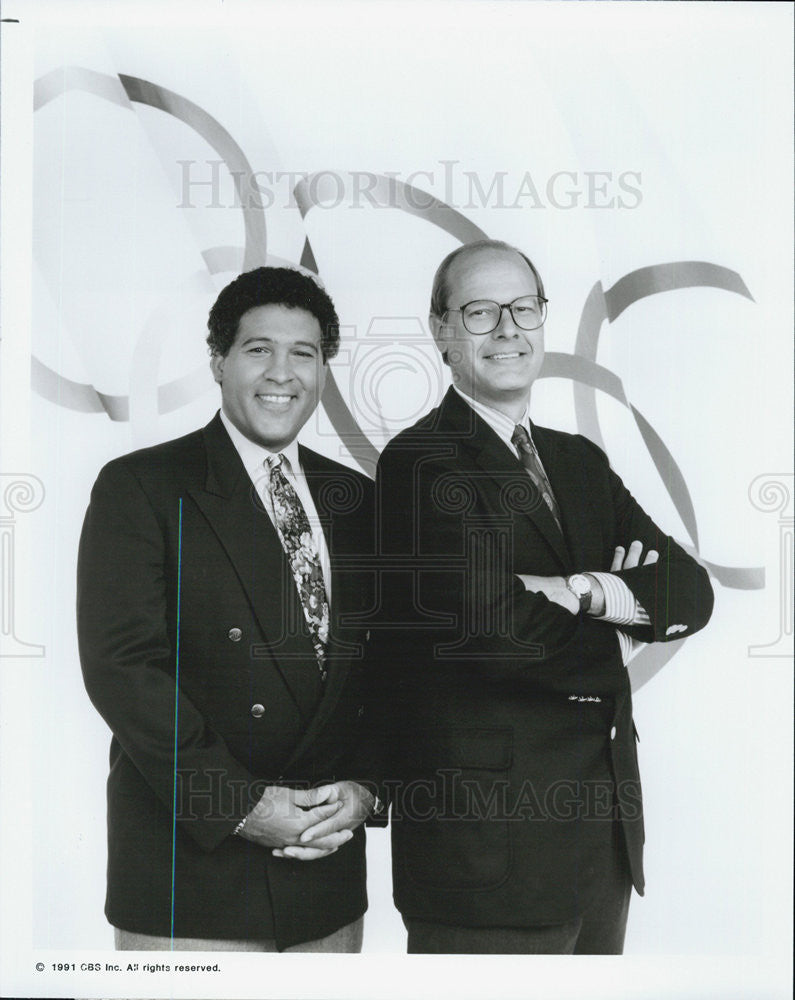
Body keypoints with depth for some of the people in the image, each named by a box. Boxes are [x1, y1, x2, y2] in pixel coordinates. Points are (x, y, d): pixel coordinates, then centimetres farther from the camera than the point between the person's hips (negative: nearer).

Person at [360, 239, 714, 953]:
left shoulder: (581, 460, 13)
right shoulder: (420, 462, -11)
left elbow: (692, 591, 4)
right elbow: (494, 627, -22)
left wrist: (589, 592, -15)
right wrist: (616, 647, -5)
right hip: (487, 841, -7)